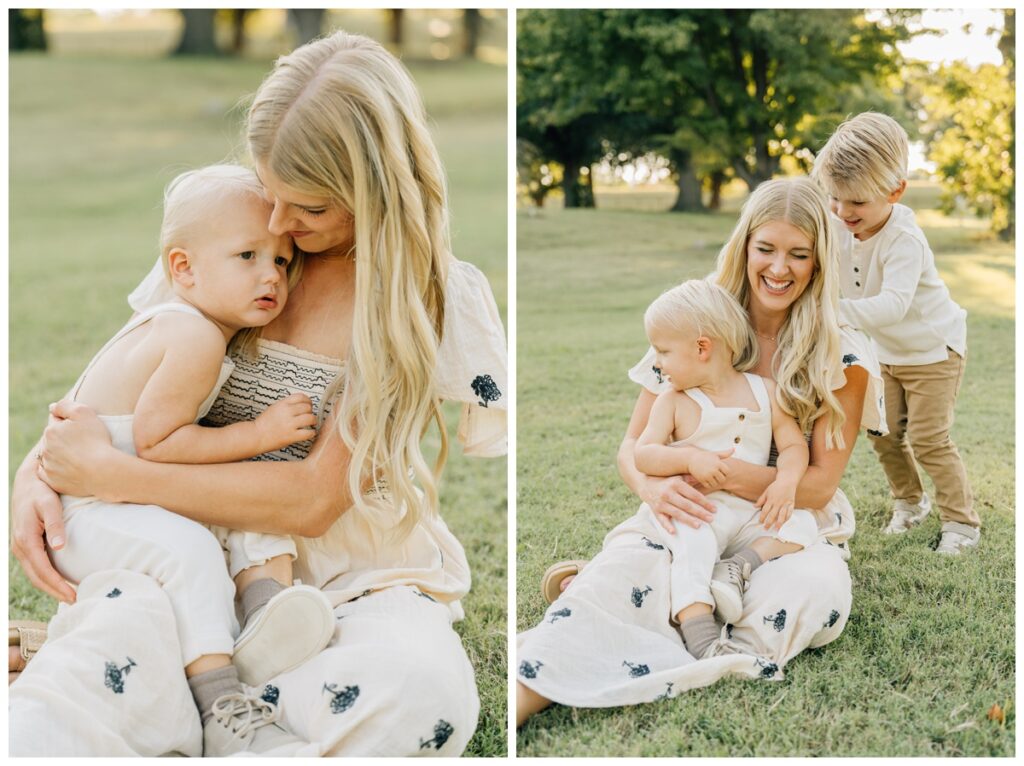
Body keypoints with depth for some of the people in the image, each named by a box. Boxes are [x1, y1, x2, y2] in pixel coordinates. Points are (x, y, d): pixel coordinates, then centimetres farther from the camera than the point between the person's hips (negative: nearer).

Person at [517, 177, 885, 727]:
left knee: (813, 588, -36)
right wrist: (654, 486, -24)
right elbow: (632, 445, 3)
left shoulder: (842, 356, -3)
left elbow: (820, 483, -9)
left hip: (793, 531, 0)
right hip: (691, 519, 1)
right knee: (618, 574, -32)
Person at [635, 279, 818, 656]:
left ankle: (738, 567, -25)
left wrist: (787, 481, -17)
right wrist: (690, 458, -24)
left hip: (753, 513, 3)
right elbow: (643, 454, -7)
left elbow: (794, 444, 4)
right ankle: (699, 635, -40)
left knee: (803, 523, -16)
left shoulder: (763, 391, 6)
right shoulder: (673, 401, 3)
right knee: (692, 546, -32)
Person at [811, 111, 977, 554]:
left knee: (928, 439, -7)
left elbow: (892, 305, -46)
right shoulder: (839, 227, -13)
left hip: (933, 349, -7)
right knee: (884, 434, 10)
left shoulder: (904, 240, -33)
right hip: (888, 351, 7)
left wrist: (837, 310, -55)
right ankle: (909, 502, 33)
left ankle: (962, 523, 9)